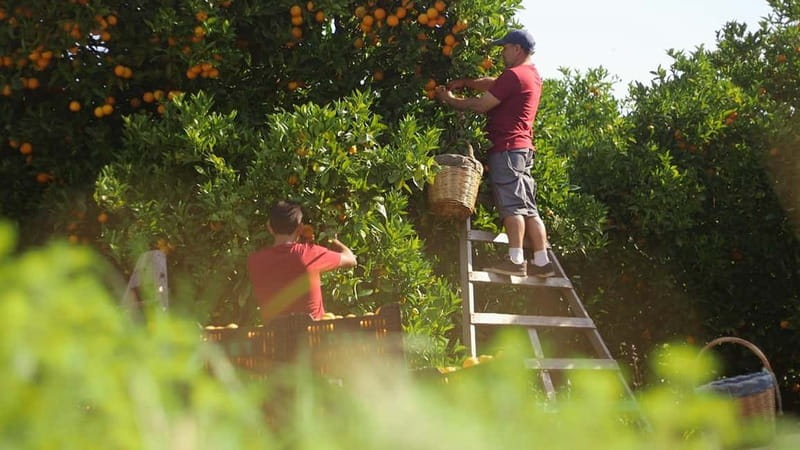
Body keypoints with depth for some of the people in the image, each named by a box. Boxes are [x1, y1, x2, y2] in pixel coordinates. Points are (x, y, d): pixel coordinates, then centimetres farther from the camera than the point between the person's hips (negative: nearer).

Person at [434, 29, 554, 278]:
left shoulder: (514, 75, -11)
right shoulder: (532, 75, 19)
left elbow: (481, 105, -9)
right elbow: (492, 84, 27)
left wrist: (449, 99, 3)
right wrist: (466, 82, 15)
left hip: (507, 148, -10)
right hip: (523, 148, 10)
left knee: (511, 204, -14)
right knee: (528, 208, 7)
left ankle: (515, 260, -20)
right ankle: (542, 262, 3)